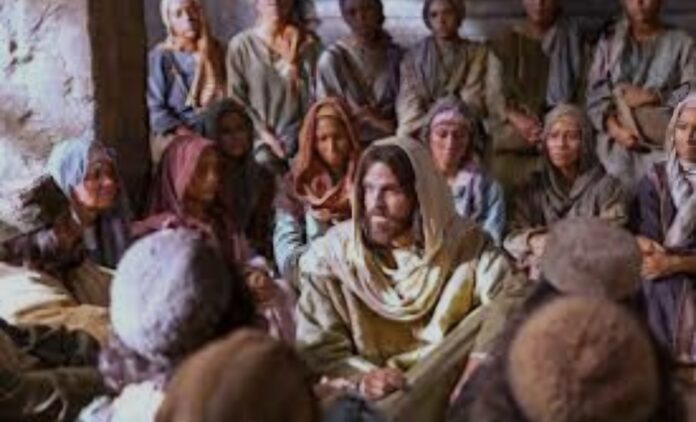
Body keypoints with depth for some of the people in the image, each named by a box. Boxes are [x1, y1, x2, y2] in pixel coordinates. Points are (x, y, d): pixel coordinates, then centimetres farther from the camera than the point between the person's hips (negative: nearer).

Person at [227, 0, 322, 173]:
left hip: (300, 136, 2)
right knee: (265, 163, -31)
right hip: (260, 138, -1)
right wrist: (264, 133, -9)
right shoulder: (241, 44, 2)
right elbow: (236, 101, 2)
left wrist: (291, 63, -10)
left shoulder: (308, 43, 8)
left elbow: (314, 97, 2)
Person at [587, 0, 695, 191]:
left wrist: (652, 96, -10)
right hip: (617, 148, 2)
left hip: (663, 147, -2)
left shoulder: (681, 42, 9)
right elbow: (595, 93, 8)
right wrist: (614, 127, -8)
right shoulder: (609, 41, 15)